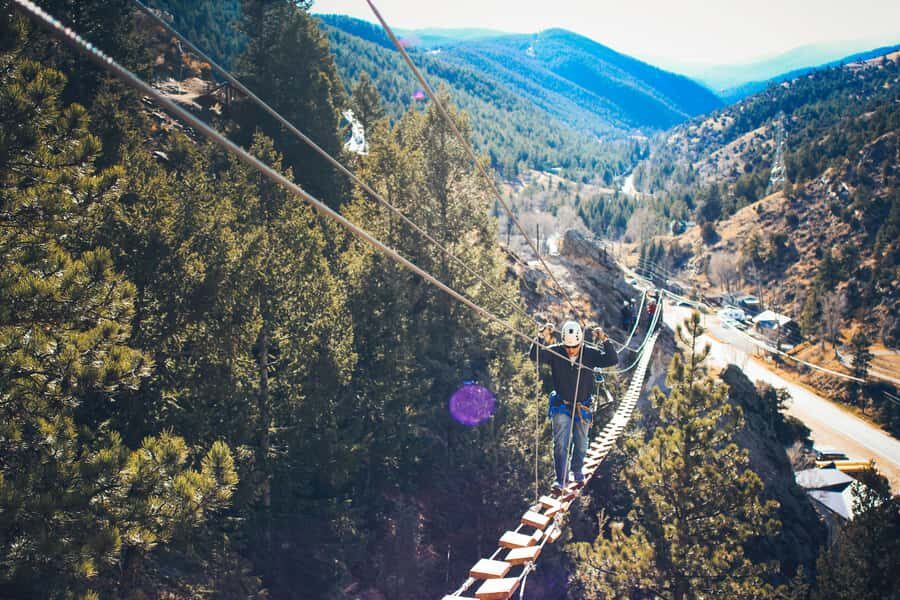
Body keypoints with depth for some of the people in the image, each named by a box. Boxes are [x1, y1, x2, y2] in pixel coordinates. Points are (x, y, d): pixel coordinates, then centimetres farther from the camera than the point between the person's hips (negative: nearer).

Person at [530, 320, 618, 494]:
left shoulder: (590, 353, -15)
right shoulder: (555, 352, -15)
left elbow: (613, 361, -22)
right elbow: (534, 356, -27)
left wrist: (605, 341, -36)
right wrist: (541, 339, -43)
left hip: (583, 408, 1)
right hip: (561, 406, -1)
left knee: (581, 445, 17)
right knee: (560, 444, -6)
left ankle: (577, 470, 43)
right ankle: (560, 479, 7)